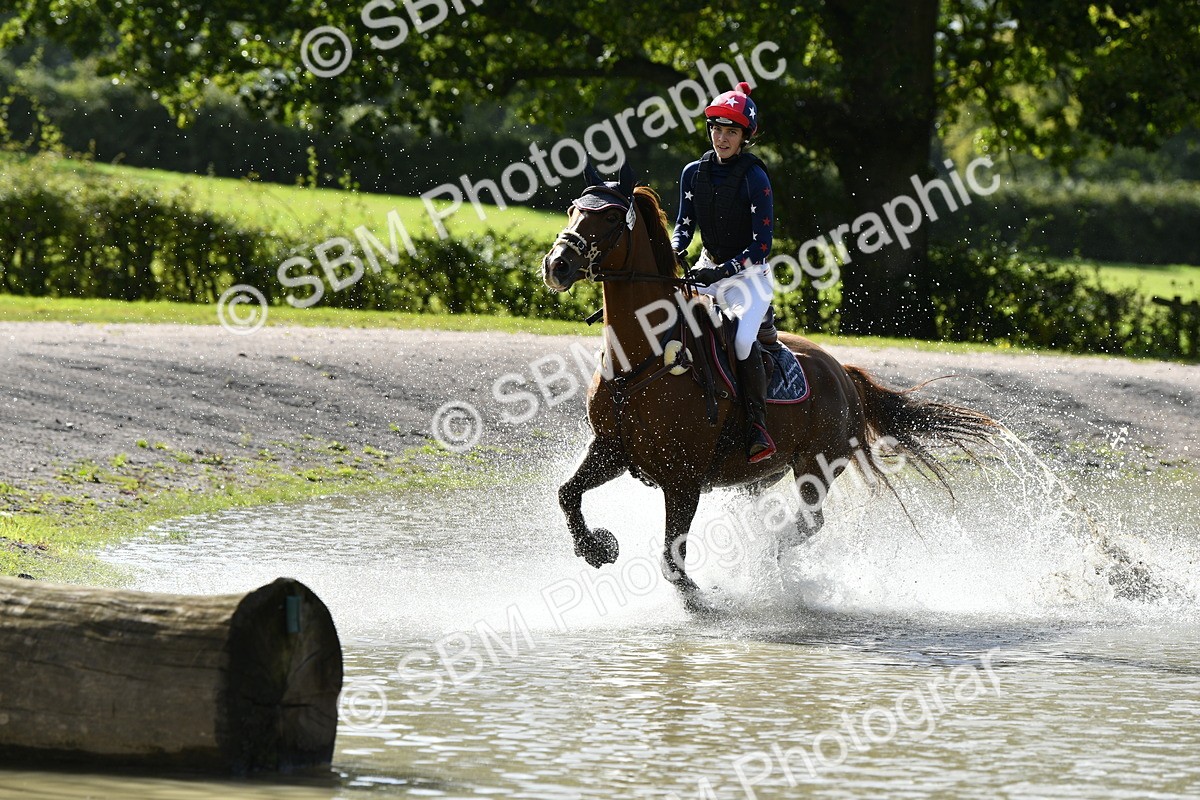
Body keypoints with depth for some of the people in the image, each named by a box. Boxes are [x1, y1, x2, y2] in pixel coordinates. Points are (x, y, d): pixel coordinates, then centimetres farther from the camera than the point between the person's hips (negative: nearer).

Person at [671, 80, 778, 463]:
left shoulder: (754, 178, -14)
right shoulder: (694, 172, 2)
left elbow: (761, 246, -17)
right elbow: (685, 224, 9)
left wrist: (724, 271, -27)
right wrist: (675, 250, -14)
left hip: (749, 274, -6)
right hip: (708, 267, 6)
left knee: (744, 339, -29)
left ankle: (758, 427, -23)